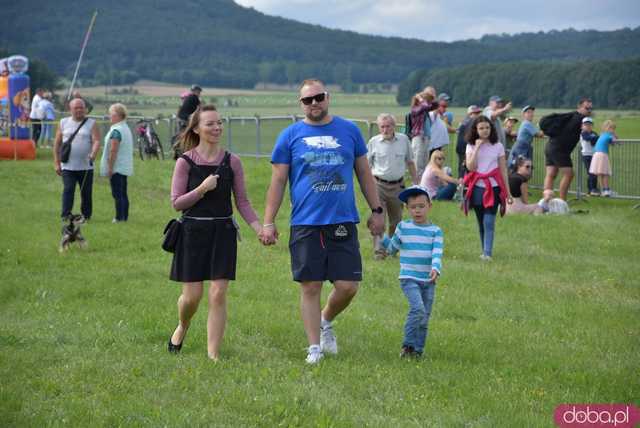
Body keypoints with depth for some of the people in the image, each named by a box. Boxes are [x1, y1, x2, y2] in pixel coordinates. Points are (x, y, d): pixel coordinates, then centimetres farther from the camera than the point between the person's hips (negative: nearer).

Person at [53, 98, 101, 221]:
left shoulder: (91, 124, 4)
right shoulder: (64, 123, 9)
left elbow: (96, 141, -8)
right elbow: (57, 143, 11)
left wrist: (93, 155, -28)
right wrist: (56, 163, 5)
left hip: (86, 166, 0)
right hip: (68, 166, 0)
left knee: (86, 193, 5)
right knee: (68, 190, -11)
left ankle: (86, 216, 17)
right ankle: (66, 216, -14)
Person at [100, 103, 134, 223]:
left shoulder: (116, 131, -17)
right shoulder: (126, 129, 13)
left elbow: (113, 151, -21)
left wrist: (110, 167, -17)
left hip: (117, 167, -10)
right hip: (125, 167, 10)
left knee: (117, 194, -6)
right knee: (123, 194, 13)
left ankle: (119, 217, -5)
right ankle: (125, 216, 17)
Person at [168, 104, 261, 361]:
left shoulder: (231, 161, 2)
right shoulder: (185, 162, -3)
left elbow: (242, 201, 5)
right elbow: (177, 202, -5)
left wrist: (259, 228, -7)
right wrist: (203, 188, -18)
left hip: (223, 232, 1)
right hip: (193, 231, -1)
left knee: (218, 294, -5)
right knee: (192, 295, 2)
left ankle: (213, 353, 2)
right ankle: (182, 327, 36)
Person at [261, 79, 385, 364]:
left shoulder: (349, 131, 8)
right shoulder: (290, 136, 3)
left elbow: (364, 173, 16)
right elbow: (278, 181, 5)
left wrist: (376, 210, 12)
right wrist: (268, 223, 0)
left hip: (343, 222, 1)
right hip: (305, 224, -1)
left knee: (348, 286, -2)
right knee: (310, 287, 0)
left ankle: (325, 321, 28)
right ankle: (314, 347, 12)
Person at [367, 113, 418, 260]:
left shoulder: (404, 140, 4)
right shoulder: (373, 142, -2)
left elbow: (410, 162, 15)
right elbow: (367, 166, 4)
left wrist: (415, 182, 13)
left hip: (397, 185, 3)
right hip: (379, 185, -3)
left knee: (396, 220, 12)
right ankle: (378, 251, -13)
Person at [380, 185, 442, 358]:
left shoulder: (436, 231, 5)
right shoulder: (403, 227, 6)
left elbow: (437, 253, -9)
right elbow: (392, 248, 19)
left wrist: (436, 268, -28)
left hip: (428, 281, 2)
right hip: (409, 278, -2)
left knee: (425, 317, 4)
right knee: (418, 308, -22)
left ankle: (418, 349, 16)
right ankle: (408, 344, -10)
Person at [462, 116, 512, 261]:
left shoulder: (498, 146, 4)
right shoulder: (471, 146, 4)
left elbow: (503, 170, 6)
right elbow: (470, 167, -9)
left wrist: (507, 192, 5)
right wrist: (477, 148, -12)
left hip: (493, 187, -2)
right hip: (477, 187, 2)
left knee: (489, 221, -13)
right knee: (481, 222, 9)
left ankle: (488, 253, -20)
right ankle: (485, 251, 20)